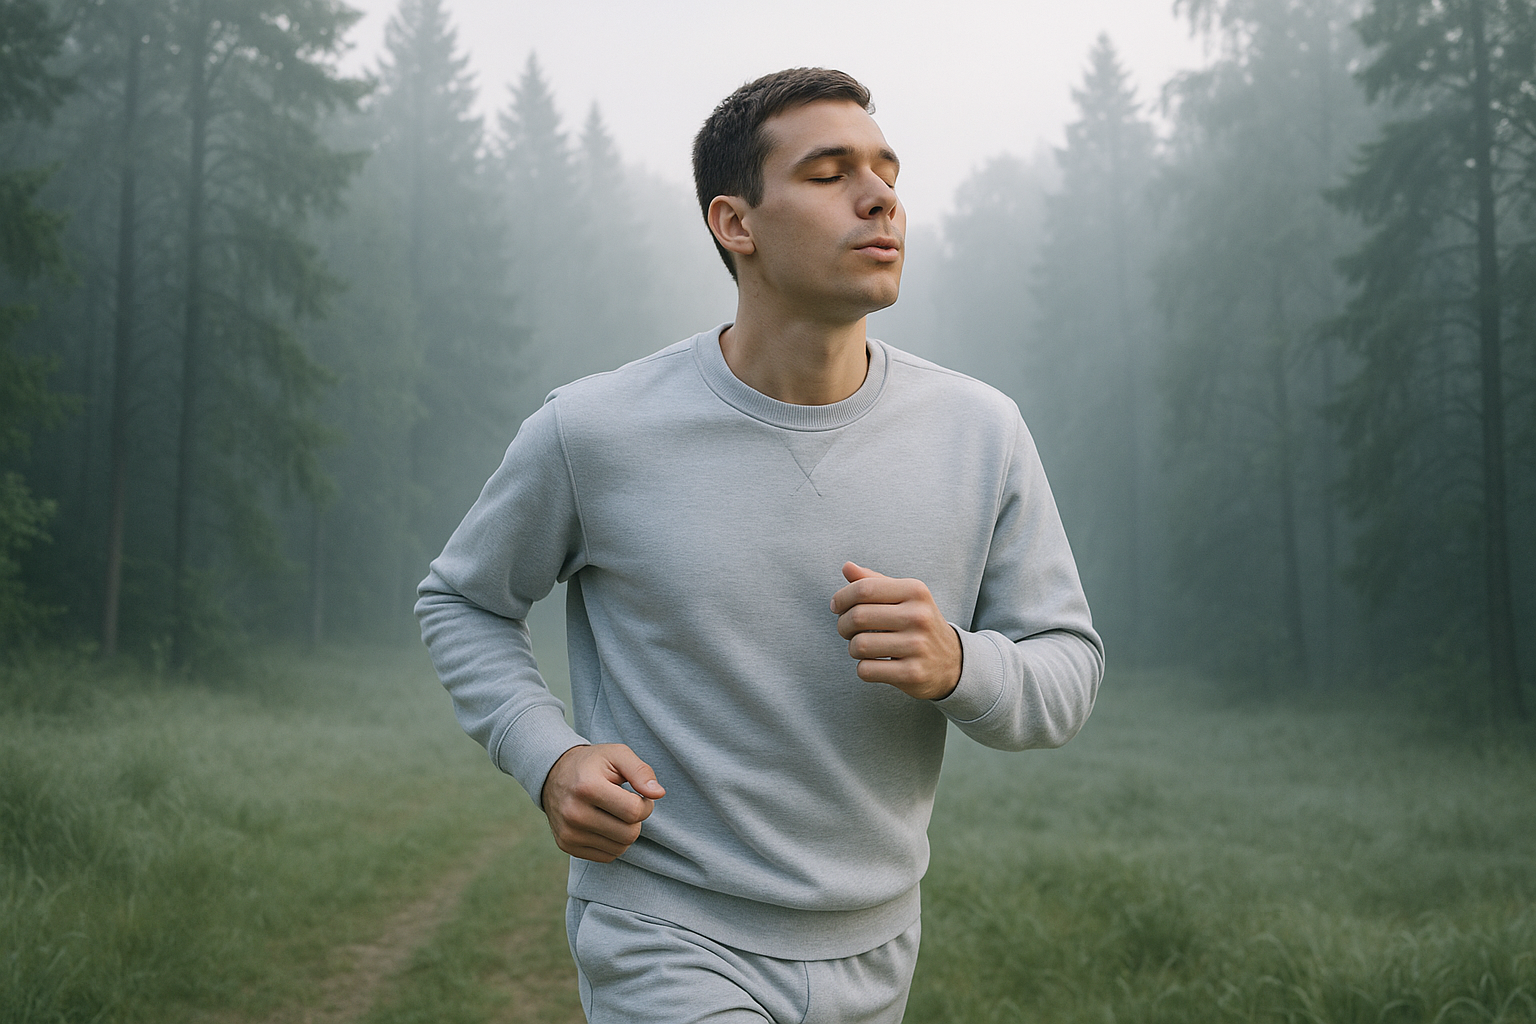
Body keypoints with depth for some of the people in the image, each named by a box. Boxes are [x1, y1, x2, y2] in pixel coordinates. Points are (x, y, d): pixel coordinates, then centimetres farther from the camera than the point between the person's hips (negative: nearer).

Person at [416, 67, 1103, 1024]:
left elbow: (1068, 667, -1)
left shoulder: (980, 433, -8)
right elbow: (464, 599, 3)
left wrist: (956, 665, -23)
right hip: (670, 942, -3)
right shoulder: (594, 432, -13)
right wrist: (548, 758, -13)